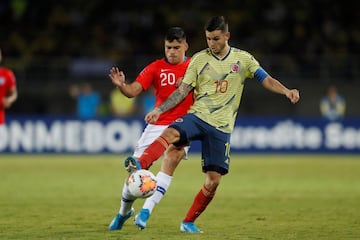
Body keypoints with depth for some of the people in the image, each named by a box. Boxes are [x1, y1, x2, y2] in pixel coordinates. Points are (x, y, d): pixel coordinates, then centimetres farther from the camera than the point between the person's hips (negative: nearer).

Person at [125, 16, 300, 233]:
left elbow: (266, 80, 0)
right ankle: (140, 165, -54)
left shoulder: (243, 59, 4)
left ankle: (189, 222, 12)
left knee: (214, 180, -3)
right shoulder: (199, 59, 4)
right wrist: (159, 110, -3)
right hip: (197, 116, -1)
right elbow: (183, 91, 6)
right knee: (171, 133, -34)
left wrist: (286, 91, -19)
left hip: (222, 126, 1)